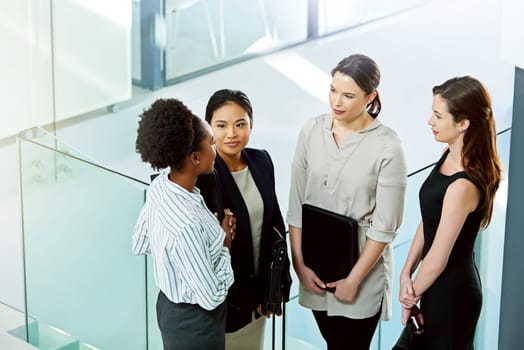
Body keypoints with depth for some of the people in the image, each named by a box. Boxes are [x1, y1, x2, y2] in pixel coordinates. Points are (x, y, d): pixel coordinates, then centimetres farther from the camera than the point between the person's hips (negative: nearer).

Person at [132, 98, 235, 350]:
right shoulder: (187, 225, -36)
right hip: (194, 322, -8)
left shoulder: (161, 184, -11)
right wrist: (225, 245, -13)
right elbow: (211, 297, -27)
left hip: (169, 305, 8)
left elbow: (140, 244, 6)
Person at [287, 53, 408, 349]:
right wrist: (300, 265, -3)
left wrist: (354, 279, -11)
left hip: (363, 270, -4)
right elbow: (296, 206, 0)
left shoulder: (387, 147, -16)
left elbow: (384, 226, -13)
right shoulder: (312, 131, -5)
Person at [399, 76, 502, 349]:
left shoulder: (463, 186, -30)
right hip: (440, 285, 8)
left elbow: (437, 260, -22)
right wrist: (406, 274, -4)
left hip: (452, 295, -8)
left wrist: (411, 298, -8)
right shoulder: (450, 156, -3)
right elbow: (427, 222, 4)